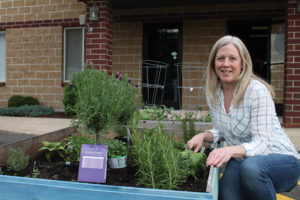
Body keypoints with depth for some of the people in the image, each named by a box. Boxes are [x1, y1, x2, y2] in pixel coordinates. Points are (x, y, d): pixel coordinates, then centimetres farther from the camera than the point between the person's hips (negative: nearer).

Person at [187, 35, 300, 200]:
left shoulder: (257, 91, -20)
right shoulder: (213, 93, 0)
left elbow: (263, 144, -26)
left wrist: (231, 150, -44)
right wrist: (203, 136, -10)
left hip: (281, 161, -3)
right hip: (241, 162, 3)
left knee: (251, 166, -37)